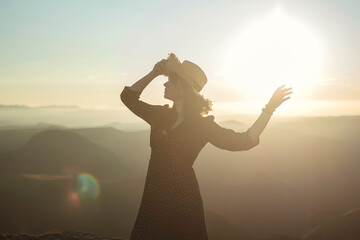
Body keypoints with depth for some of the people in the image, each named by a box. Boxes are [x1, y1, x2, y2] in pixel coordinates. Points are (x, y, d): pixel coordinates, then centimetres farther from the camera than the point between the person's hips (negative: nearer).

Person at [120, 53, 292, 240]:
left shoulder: (202, 124, -9)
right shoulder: (161, 115, 6)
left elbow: (244, 140, -14)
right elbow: (128, 97, 13)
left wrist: (270, 108, -21)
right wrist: (153, 74, 1)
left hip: (183, 199, -5)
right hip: (154, 198, 5)